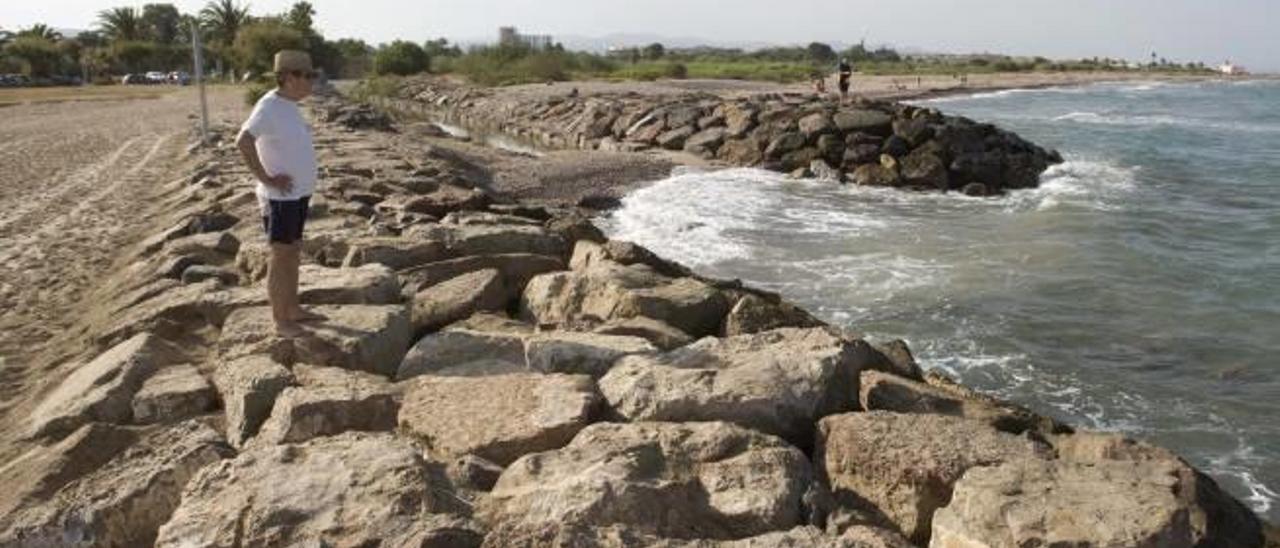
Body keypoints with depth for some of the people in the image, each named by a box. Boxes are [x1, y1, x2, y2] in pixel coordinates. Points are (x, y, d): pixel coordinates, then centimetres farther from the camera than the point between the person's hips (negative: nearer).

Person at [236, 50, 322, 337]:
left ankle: (293, 310, 29)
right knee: (281, 257, 0)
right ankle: (280, 320, 10)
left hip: (298, 194, 9)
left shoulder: (289, 105, 8)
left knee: (293, 253, 17)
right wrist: (267, 179, -24)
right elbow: (243, 142, -31)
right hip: (280, 197, -9)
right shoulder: (269, 106, -19)